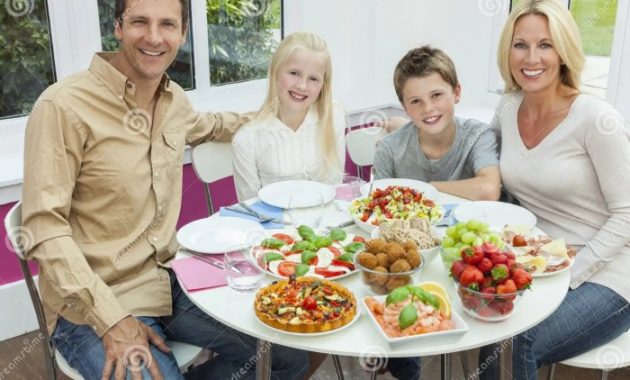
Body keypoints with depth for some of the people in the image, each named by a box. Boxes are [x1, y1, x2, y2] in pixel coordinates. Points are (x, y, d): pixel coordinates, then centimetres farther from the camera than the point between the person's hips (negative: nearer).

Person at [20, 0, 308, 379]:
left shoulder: (175, 98, 4)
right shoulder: (64, 106, -18)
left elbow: (205, 125, 28)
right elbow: (45, 228, -18)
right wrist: (112, 320, -24)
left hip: (171, 279, 7)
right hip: (93, 306, -6)